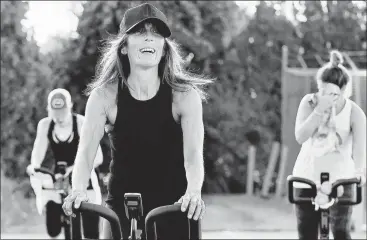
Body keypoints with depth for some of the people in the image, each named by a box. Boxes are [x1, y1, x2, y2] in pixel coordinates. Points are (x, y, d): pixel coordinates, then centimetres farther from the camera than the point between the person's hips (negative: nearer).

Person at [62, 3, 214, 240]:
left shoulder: (184, 95, -10)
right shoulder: (105, 96, -7)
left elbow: (193, 154, -21)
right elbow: (86, 152, -16)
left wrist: (193, 192, -42)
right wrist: (78, 191, -36)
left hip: (173, 210, 0)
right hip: (122, 209, 1)